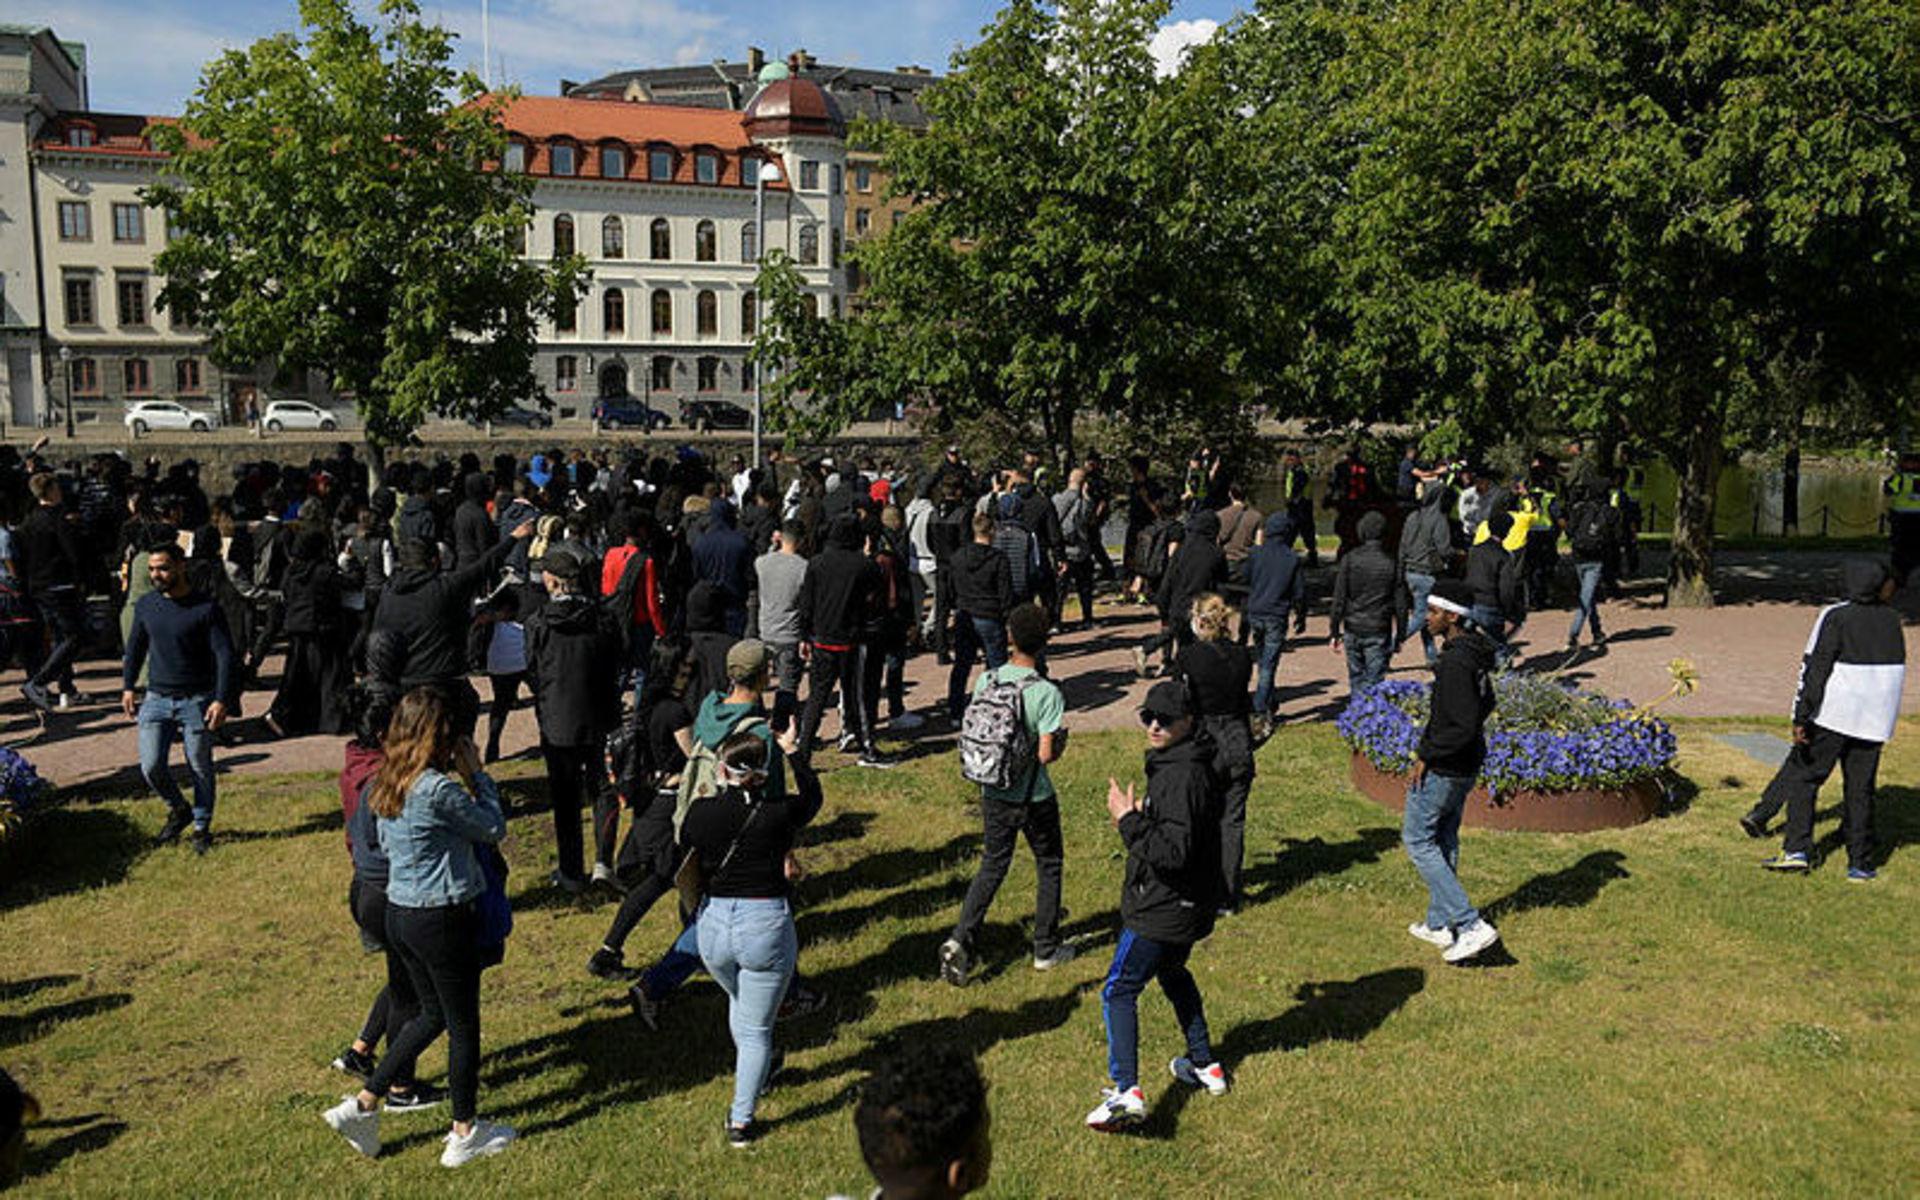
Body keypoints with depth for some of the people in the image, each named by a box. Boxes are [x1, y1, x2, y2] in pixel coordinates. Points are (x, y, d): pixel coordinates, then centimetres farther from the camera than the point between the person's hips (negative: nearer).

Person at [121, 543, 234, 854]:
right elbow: (135, 647, 19)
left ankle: (202, 828, 21)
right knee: (151, 766, -4)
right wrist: (127, 686, 14)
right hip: (156, 699, 4)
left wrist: (222, 700, -18)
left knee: (200, 767, 5)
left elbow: (225, 655, -10)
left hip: (197, 700, -4)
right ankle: (178, 810, 23)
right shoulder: (146, 605, 4)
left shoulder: (206, 608, -10)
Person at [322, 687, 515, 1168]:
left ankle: (363, 1105, 24)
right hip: (444, 919, -8)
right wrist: (476, 773, -3)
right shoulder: (438, 788, -23)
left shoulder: (385, 784, 2)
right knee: (463, 1024, 10)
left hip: (399, 913, 8)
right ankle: (465, 1134, 23)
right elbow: (494, 830, -12)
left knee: (434, 1014, 25)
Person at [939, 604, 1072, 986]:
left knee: (992, 865, 17)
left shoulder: (986, 680, -6)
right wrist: (1062, 741, 0)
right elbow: (1046, 753, -21)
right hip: (1033, 798, -4)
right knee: (1049, 866, 17)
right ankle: (1046, 948, 27)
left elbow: (972, 734, 2)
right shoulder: (1047, 693, -20)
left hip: (993, 794, 4)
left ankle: (960, 939, 3)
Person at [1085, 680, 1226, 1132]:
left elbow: (1173, 853, -31)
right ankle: (1204, 1064, 39)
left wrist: (1129, 820, -25)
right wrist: (1141, 817, 8)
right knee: (1172, 974, 29)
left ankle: (1127, 1091, -10)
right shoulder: (1190, 764, 7)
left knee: (1119, 992, -5)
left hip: (1163, 909, -11)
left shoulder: (1181, 776, -26)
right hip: (1185, 907, 11)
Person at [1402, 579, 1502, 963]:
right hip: (1467, 765, 10)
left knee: (1418, 839, 3)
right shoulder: (1475, 651, 5)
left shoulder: (1455, 663, -26)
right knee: (1444, 838, 20)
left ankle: (1471, 925, -2)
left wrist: (1426, 755, -18)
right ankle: (1439, 924, 32)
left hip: (1443, 769, -10)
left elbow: (1463, 727, -29)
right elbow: (1486, 704, 19)